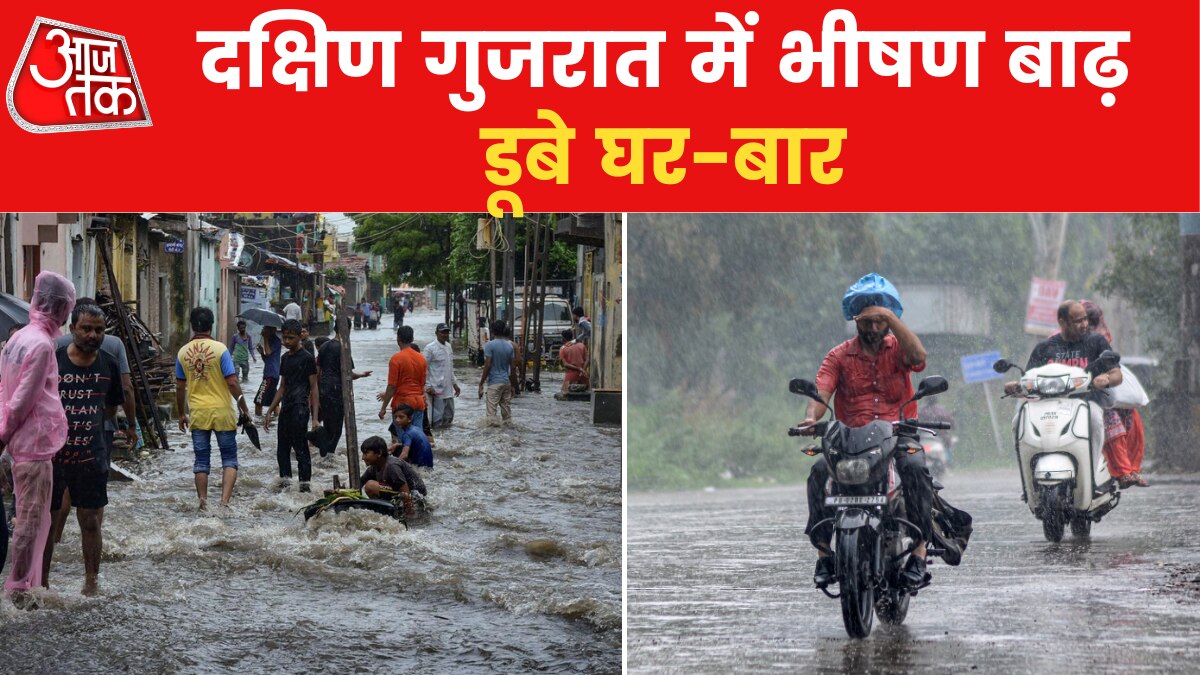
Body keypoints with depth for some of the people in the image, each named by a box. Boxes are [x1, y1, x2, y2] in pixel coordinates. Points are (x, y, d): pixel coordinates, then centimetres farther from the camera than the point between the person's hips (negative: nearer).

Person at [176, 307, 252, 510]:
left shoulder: (183, 352, 1)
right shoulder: (219, 349, -10)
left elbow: (180, 387, 8)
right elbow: (232, 382, -12)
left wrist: (182, 414, 19)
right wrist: (244, 408, -2)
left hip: (197, 413, 3)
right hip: (222, 411, -3)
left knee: (201, 461, 10)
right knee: (229, 459, 6)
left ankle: (203, 502, 9)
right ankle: (225, 501, -7)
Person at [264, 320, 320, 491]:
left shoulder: (307, 358, -5)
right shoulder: (285, 358, 17)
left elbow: (314, 388, -7)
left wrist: (315, 417, -13)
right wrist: (270, 412, 21)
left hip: (300, 408, -8)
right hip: (286, 410, 8)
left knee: (301, 450, -8)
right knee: (282, 451, 10)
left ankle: (305, 486, -7)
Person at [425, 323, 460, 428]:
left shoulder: (448, 346, 13)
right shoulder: (430, 348, -11)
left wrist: (454, 383, 20)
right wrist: (428, 386, -16)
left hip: (448, 389, 8)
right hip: (436, 389, -8)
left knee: (448, 417, 11)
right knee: (437, 420, -7)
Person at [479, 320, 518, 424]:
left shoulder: (490, 345, -10)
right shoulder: (510, 346, 7)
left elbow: (487, 365, -14)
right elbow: (513, 368, 9)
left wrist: (481, 384, -9)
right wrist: (513, 385, 17)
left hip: (494, 382, -6)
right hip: (507, 382, 6)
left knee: (491, 412, -5)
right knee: (507, 410, 11)